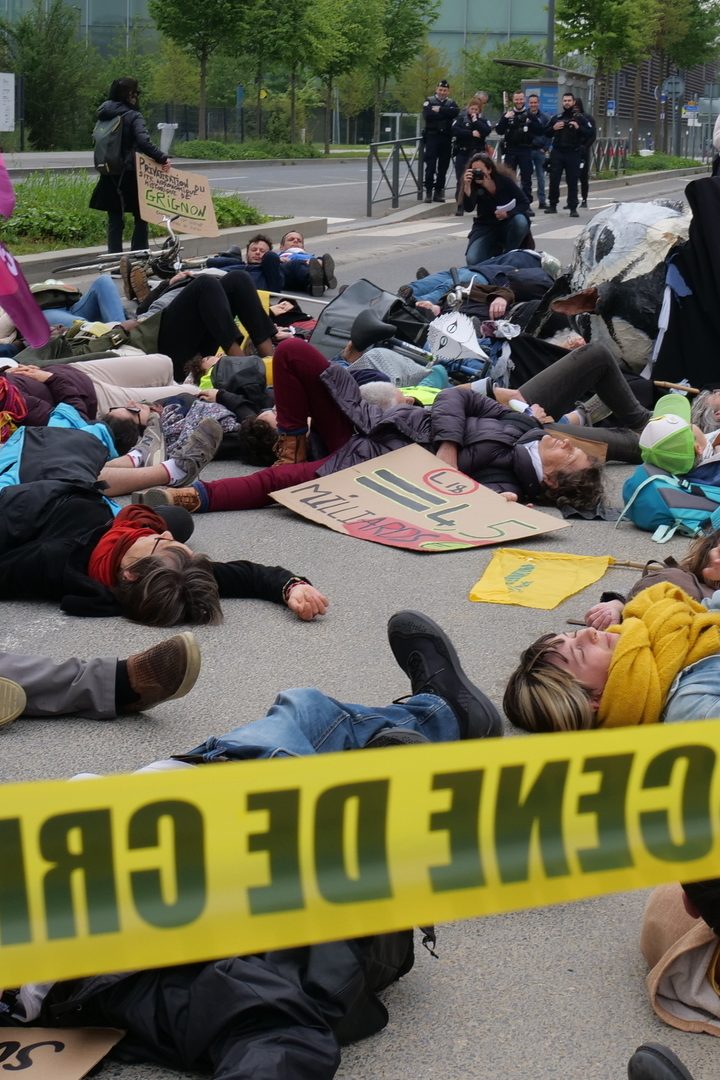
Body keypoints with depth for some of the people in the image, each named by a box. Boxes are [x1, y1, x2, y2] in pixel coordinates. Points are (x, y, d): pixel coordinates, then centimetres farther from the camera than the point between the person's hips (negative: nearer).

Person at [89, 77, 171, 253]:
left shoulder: (104, 115, 8)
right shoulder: (133, 116, -12)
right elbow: (144, 142, -25)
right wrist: (162, 158, -24)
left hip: (110, 177, 6)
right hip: (131, 176, -6)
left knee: (114, 221, 11)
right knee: (141, 219, 5)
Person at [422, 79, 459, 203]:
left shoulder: (451, 103, 12)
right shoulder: (429, 101, 5)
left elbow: (456, 112, -11)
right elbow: (427, 115, -14)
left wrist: (439, 110, -15)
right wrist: (445, 113, -10)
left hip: (446, 138, 3)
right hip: (432, 137, -3)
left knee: (443, 167, 5)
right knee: (430, 166, -6)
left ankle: (438, 192, 11)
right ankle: (428, 192, -2)